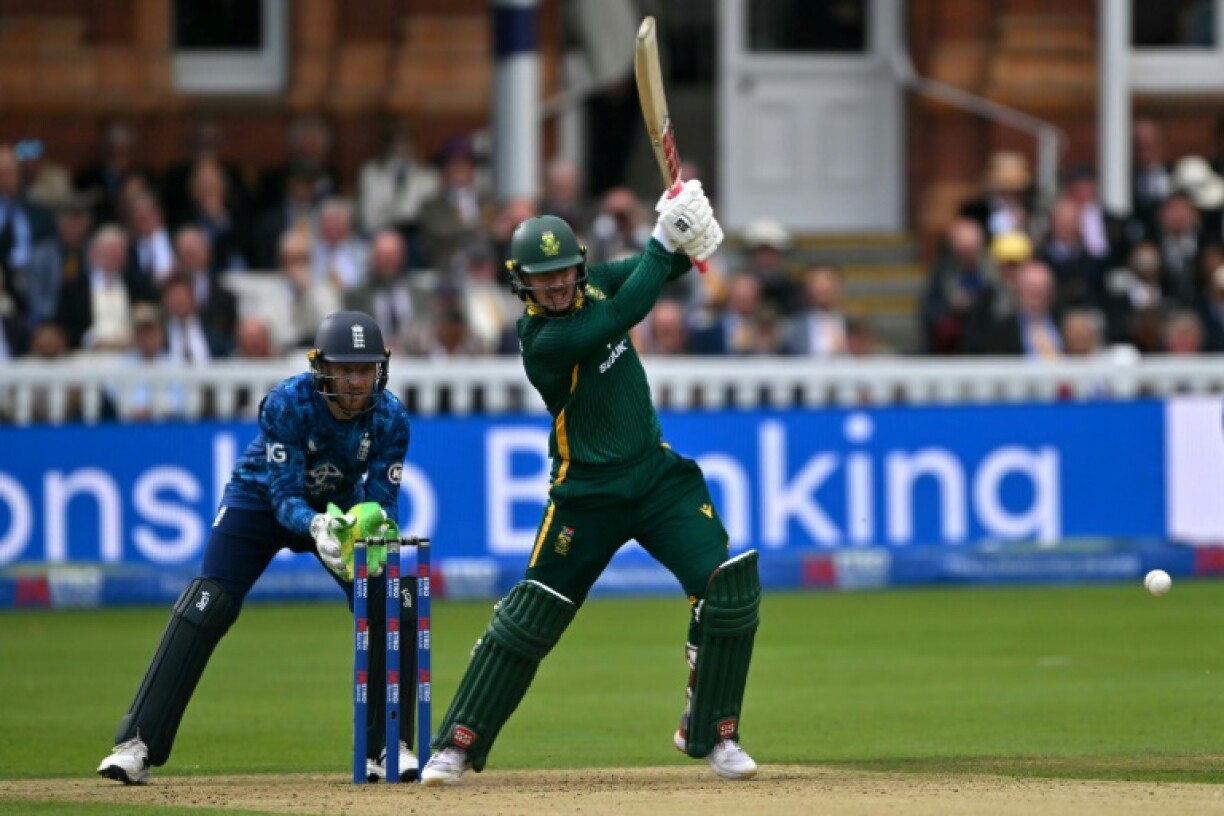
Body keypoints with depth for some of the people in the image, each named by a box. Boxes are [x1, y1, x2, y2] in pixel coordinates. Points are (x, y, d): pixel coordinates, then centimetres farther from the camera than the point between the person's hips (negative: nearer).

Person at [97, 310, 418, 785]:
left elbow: (381, 499, -21)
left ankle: (385, 747, 0)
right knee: (205, 609, -18)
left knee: (389, 605, -14)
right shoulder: (287, 404, -32)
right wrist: (316, 526, -54)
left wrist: (370, 536, -44)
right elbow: (285, 496, -32)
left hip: (338, 509, 3)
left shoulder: (389, 418, -23)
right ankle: (137, 745, -17)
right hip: (260, 499, -3)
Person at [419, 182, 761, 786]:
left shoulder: (593, 284, 1)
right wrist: (663, 241, -26)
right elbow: (624, 314, -29)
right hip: (587, 496, -5)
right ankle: (456, 746, 9)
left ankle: (710, 735, 4)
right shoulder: (542, 340, -20)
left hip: (657, 475, 5)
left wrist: (686, 241, -16)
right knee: (529, 618, -2)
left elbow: (656, 270, 7)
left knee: (730, 589, -11)